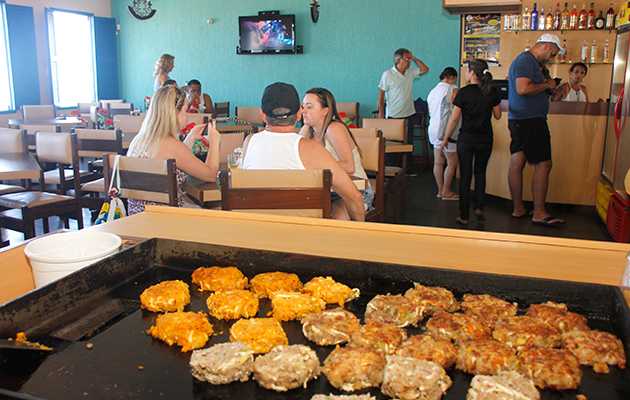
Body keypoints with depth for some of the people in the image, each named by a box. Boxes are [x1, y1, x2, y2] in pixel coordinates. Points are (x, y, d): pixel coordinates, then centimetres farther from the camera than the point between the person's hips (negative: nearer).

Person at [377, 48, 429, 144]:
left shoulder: (410, 72, 7)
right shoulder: (387, 74, -8)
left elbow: (425, 69, 11)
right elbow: (381, 94, -7)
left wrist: (414, 58, 2)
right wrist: (381, 112, -10)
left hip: (409, 115, 6)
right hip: (393, 116, -5)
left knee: (408, 143, 9)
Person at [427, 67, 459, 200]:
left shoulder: (433, 91, 16)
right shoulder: (452, 89, -10)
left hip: (434, 130, 8)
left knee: (438, 162, 10)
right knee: (452, 163, 0)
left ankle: (440, 190, 15)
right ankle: (446, 192, 5)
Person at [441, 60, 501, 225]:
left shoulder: (463, 92, -11)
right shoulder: (492, 92, -2)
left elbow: (454, 118, -9)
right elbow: (497, 115, 6)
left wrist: (445, 139, 0)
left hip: (466, 138, -3)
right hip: (485, 139, 3)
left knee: (465, 175, 5)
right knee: (480, 173, 20)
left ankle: (464, 215, 7)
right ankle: (479, 207, 13)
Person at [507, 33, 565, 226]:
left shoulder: (527, 60, 20)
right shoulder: (526, 60, -12)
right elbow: (523, 89, -24)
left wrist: (546, 88, 10)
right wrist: (546, 86, -10)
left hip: (519, 120, 10)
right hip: (530, 121, -10)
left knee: (517, 163, 9)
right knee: (543, 164, -6)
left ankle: (518, 208, 15)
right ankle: (539, 213, -2)